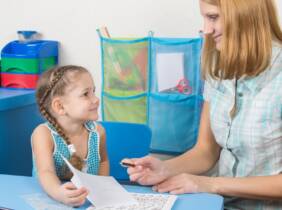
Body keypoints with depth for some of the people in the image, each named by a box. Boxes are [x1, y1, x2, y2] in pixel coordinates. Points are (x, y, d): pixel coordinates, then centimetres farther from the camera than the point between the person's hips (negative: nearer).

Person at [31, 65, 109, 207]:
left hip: (89, 201, 3)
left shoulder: (97, 131, -3)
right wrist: (58, 193, -47)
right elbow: (46, 172, -28)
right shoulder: (43, 133, -14)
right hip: (49, 200, -3)